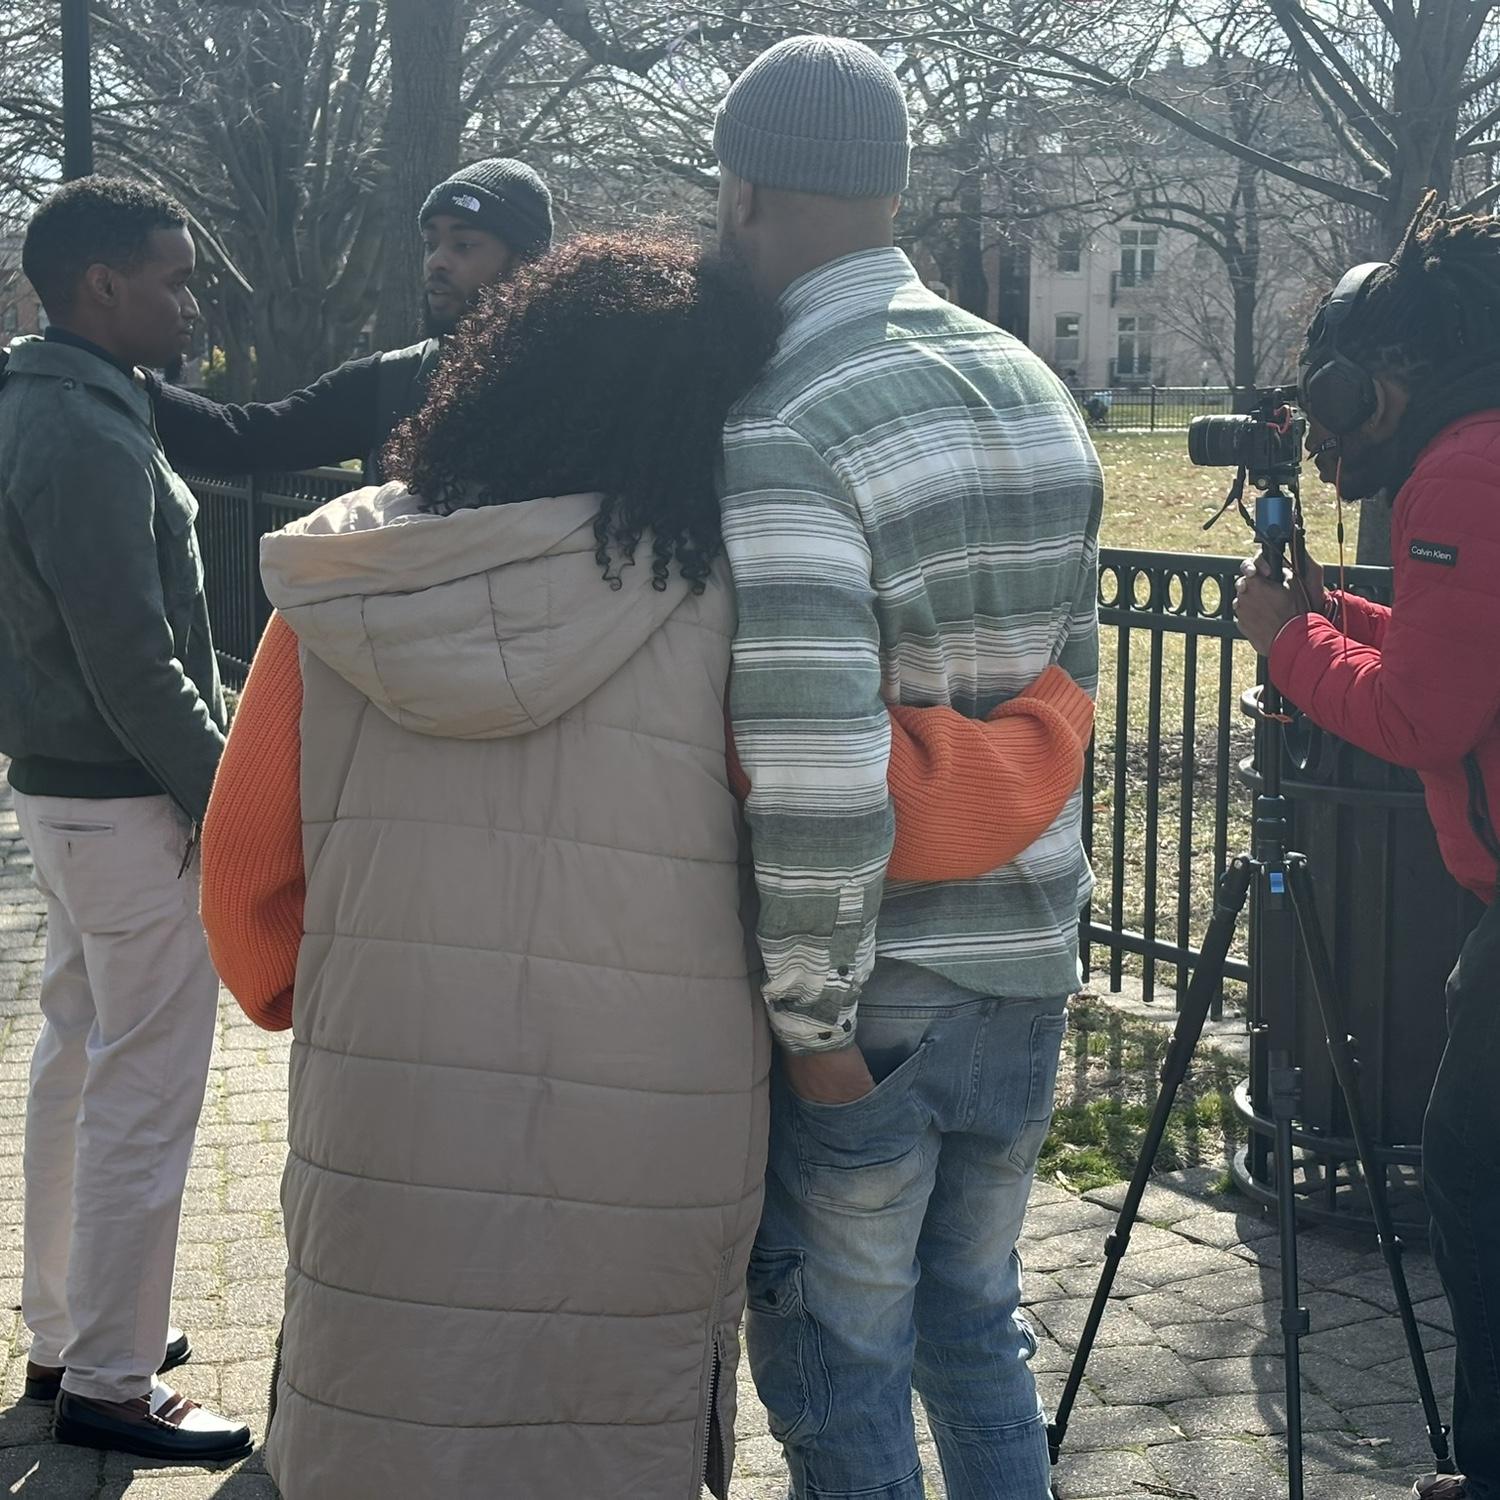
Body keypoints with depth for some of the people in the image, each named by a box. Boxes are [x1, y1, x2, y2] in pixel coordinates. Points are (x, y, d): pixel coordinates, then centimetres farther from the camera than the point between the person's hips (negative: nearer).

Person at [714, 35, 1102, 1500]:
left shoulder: (777, 436, -21)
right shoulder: (1035, 391, 5)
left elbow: (815, 780, -28)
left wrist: (809, 1018, -16)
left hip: (870, 992, -7)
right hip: (1027, 962, 7)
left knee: (840, 1380, 9)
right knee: (977, 1336, 23)